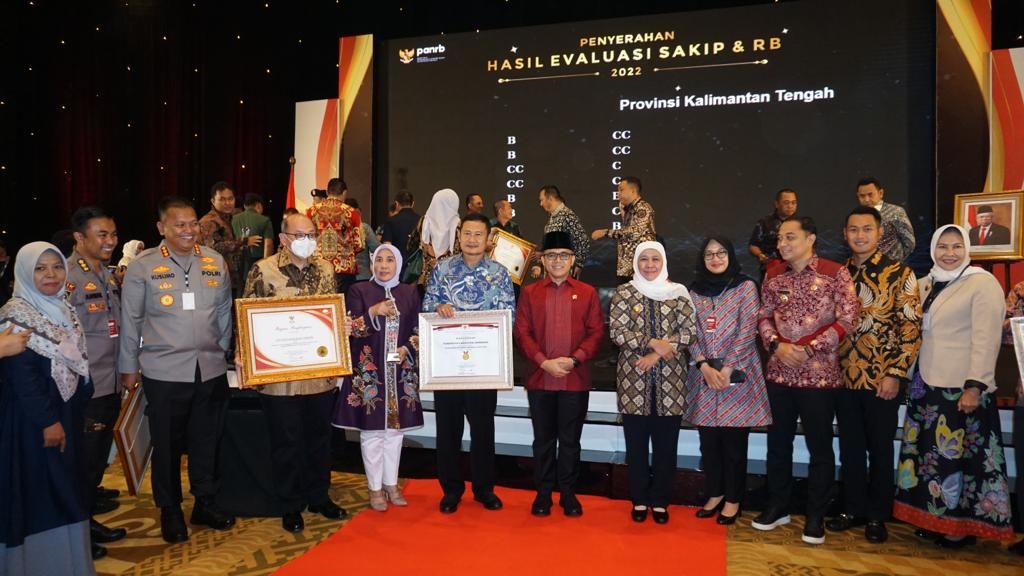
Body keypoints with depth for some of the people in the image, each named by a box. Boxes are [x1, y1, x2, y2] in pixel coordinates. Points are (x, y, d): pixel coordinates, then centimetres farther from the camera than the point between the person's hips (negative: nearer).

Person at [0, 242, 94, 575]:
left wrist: (85, 409, 13)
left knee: (65, 490, 14)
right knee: (38, 494, 0)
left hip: (67, 413, 8)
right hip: (31, 420, -8)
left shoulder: (64, 312, 10)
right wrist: (47, 420, -20)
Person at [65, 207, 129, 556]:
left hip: (109, 385, 8)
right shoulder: (67, 278, -16)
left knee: (98, 458, 20)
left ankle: (87, 519, 38)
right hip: (85, 389, -8)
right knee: (82, 461, 4)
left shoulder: (108, 276, 10)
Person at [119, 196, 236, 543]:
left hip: (211, 369, 3)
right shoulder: (142, 267, -4)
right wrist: (128, 367, 3)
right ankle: (170, 511, 28)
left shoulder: (215, 262, 4)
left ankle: (205, 502, 31)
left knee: (207, 439, 13)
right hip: (164, 371, -2)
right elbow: (130, 320, 1)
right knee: (167, 443, 9)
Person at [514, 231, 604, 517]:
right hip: (539, 378, 0)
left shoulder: (588, 293, 5)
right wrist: (544, 362, -14)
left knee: (570, 440, 9)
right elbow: (522, 333, -1)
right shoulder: (529, 293, 6)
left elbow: (596, 332, 0)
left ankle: (568, 494, 22)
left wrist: (574, 359, -13)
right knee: (543, 439, 10)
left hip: (576, 379, 0)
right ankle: (543, 493, 22)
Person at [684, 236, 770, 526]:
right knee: (708, 440, 10)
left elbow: (747, 332, -8)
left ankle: (733, 499, 18)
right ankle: (715, 493, 26)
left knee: (734, 440, 3)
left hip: (737, 375, -3)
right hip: (703, 376, 3)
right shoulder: (695, 291, 9)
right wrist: (704, 366, -10)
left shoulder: (746, 286, -1)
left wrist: (727, 369, -13)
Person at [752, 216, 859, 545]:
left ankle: (816, 516, 22)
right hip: (779, 373, 4)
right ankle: (777, 506, 29)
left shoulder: (835, 273, -7)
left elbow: (847, 320, -10)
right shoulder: (773, 275, 6)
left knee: (819, 447, 7)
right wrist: (776, 345, -9)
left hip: (819, 374, -4)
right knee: (777, 442, 13)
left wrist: (809, 349, -16)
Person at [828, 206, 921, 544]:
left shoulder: (899, 274, -5)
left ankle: (877, 516, 23)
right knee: (850, 448, 12)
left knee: (880, 450, 9)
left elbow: (911, 327, -9)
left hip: (882, 379, -4)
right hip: (844, 377, 4)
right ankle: (854, 509, 27)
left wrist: (895, 374, -14)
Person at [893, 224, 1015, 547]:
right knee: (932, 453, 12)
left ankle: (963, 526, 16)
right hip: (928, 384, 6)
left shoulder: (983, 283, -9)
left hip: (963, 387, -6)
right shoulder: (924, 285, 11)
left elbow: (986, 339, -14)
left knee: (959, 455, 2)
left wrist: (975, 386, -19)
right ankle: (934, 519, 24)